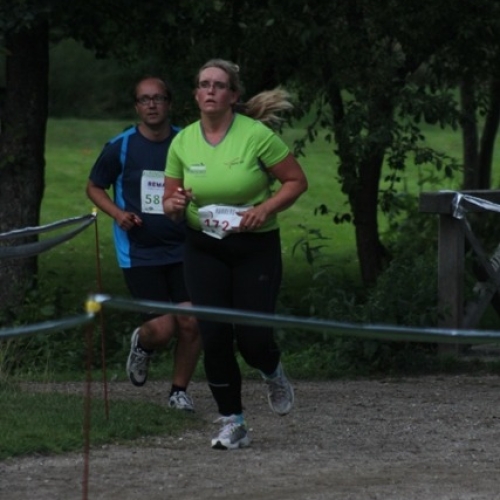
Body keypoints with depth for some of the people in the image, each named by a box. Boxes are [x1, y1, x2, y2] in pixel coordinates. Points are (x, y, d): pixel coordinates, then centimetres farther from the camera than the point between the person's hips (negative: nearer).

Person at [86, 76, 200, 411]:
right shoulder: (121, 147, -3)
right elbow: (94, 187, 9)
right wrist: (118, 213, -8)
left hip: (183, 249, 2)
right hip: (139, 253, -2)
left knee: (191, 322, -8)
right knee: (163, 329, -9)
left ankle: (180, 390, 15)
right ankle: (142, 344, 29)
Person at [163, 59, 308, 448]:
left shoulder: (256, 135, -11)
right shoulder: (183, 142, 0)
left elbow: (296, 181, -5)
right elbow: (170, 201, 8)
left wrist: (265, 208, -20)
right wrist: (175, 204, -15)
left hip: (256, 245, -3)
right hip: (204, 248, 3)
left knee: (253, 336, -7)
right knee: (214, 336, -6)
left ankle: (273, 373, 32)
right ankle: (233, 423, 8)